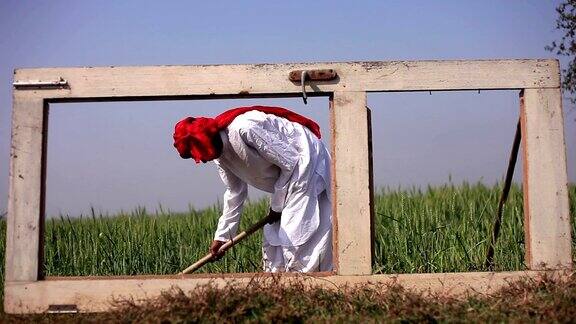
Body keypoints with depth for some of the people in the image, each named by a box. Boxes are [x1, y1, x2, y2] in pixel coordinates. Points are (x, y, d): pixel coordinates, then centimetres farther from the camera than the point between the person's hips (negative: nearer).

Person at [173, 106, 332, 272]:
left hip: (306, 164, -9)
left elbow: (289, 162, -23)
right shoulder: (220, 154, 0)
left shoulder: (243, 129, -29)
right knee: (272, 237, 10)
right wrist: (221, 235, 15)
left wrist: (277, 204, -12)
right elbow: (235, 191, 12)